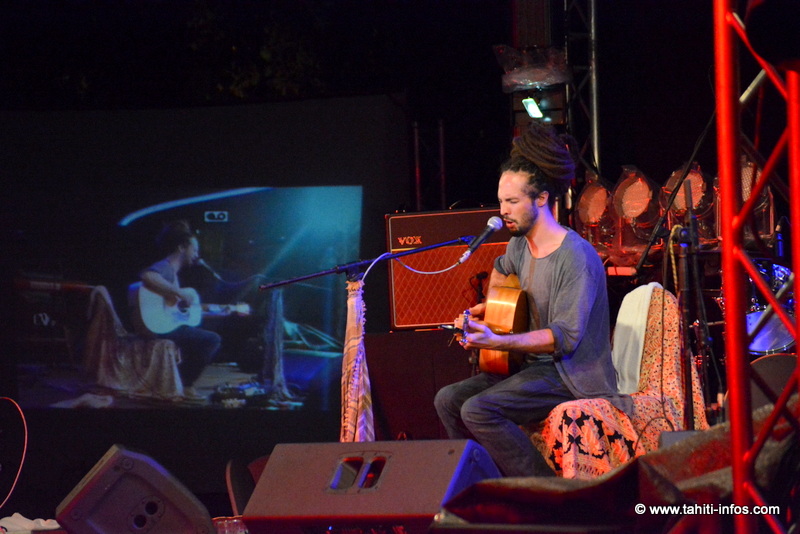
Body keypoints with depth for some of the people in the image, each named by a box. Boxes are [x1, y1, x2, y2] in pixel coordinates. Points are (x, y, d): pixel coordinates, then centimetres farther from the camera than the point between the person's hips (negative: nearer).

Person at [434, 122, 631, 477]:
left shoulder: (576, 257, -19)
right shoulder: (519, 246, 9)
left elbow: (566, 336, -26)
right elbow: (502, 269, 36)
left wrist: (496, 342, -34)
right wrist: (486, 309, 16)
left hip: (571, 374, -9)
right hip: (532, 365, 9)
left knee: (478, 409, -25)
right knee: (448, 400, -1)